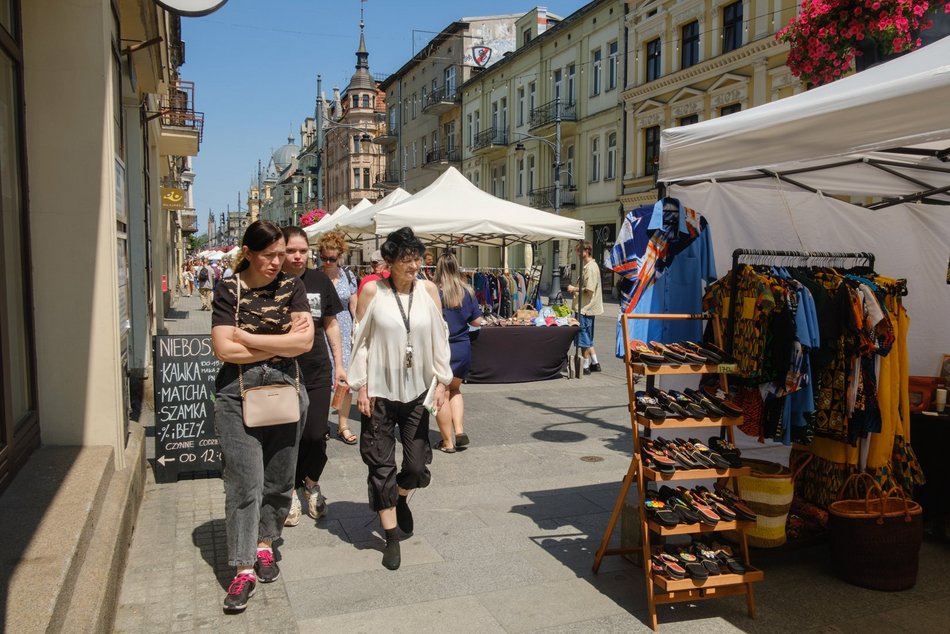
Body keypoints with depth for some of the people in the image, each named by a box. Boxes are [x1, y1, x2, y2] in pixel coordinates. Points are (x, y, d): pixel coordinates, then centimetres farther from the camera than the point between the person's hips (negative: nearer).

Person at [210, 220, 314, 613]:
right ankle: (244, 569, 7)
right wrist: (283, 342, -10)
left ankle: (265, 546, 31)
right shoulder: (228, 290, -3)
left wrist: (247, 337, -11)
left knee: (278, 479, 11)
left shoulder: (291, 287, 3)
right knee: (244, 483, -3)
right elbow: (224, 349, -13)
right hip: (238, 396, -2)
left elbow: (305, 341, -9)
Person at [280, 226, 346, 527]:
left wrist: (339, 364, 9)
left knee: (316, 436, 3)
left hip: (317, 372, 2)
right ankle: (292, 491, 26)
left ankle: (311, 483, 30)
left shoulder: (320, 280, 4)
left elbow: (330, 324, 12)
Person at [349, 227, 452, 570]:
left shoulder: (428, 290, 1)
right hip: (380, 391, -2)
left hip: (417, 390, 2)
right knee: (382, 465, 4)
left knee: (418, 462, 7)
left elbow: (439, 338, 5)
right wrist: (361, 387, -6)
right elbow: (361, 341, -3)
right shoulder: (372, 291, -5)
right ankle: (392, 536, 18)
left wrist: (441, 382, 1)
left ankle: (400, 499, 41)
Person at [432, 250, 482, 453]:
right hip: (463, 349, 4)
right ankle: (459, 430, 11)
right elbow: (477, 322, 5)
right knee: (454, 389, 25)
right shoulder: (467, 292, -2)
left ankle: (447, 441, 14)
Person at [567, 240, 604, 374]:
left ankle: (585, 366, 5)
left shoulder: (590, 267, -17)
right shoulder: (587, 266, 15)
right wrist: (575, 289, 9)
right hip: (585, 308, 10)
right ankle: (594, 363, 23)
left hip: (585, 309, -10)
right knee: (587, 339, 17)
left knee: (584, 339, -2)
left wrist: (574, 289, -12)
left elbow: (589, 290, -22)